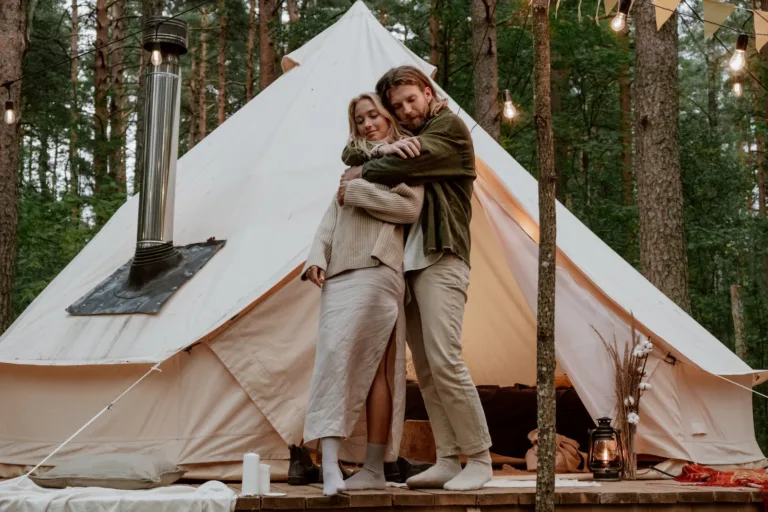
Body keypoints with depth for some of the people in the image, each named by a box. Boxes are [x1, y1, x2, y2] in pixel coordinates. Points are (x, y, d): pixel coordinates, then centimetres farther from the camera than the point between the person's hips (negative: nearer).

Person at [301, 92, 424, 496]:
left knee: (372, 368, -14)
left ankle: (373, 467, -11)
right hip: (338, 274, 6)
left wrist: (358, 192, -4)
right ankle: (330, 464, -7)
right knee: (335, 360, -3)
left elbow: (410, 207, -8)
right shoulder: (357, 163, 27)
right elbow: (330, 220, 20)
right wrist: (316, 257, 4)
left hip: (375, 272, -6)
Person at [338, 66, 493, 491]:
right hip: (408, 263, 8)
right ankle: (447, 460, 8)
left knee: (444, 359, -16)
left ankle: (480, 459, -7)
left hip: (439, 261, -8)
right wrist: (379, 150, -6)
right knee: (424, 367, 5)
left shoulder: (449, 127, 0)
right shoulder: (409, 138, 22)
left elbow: (407, 164, -15)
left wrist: (363, 173, 0)